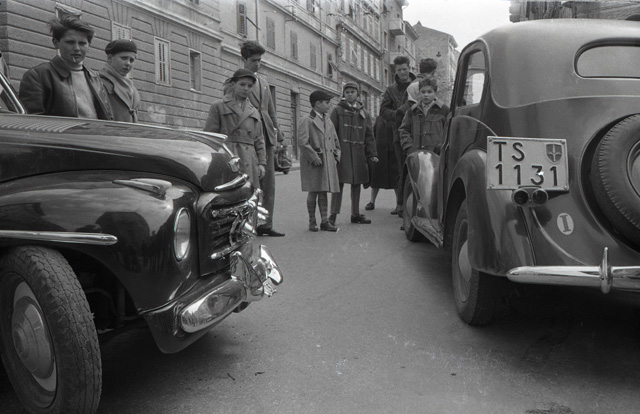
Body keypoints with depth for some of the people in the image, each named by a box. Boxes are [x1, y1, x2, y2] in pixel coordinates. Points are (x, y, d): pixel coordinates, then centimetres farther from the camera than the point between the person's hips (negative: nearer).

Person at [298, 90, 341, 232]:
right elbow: (302, 142, -17)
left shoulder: (328, 121, 15)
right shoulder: (307, 121, -9)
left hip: (328, 161, 6)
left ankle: (325, 221, 13)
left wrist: (336, 155, 12)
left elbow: (335, 140, 23)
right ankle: (312, 221, 11)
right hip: (313, 163, -6)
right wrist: (314, 158, -17)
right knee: (313, 192, 0)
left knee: (324, 192, 9)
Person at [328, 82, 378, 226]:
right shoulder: (337, 110, 4)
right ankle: (333, 214, -4)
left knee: (357, 183, 9)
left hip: (358, 153, 4)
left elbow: (369, 135, 13)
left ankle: (355, 214, 18)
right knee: (339, 182, -7)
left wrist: (372, 154, 5)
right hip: (342, 152, -4)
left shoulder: (364, 113, 15)